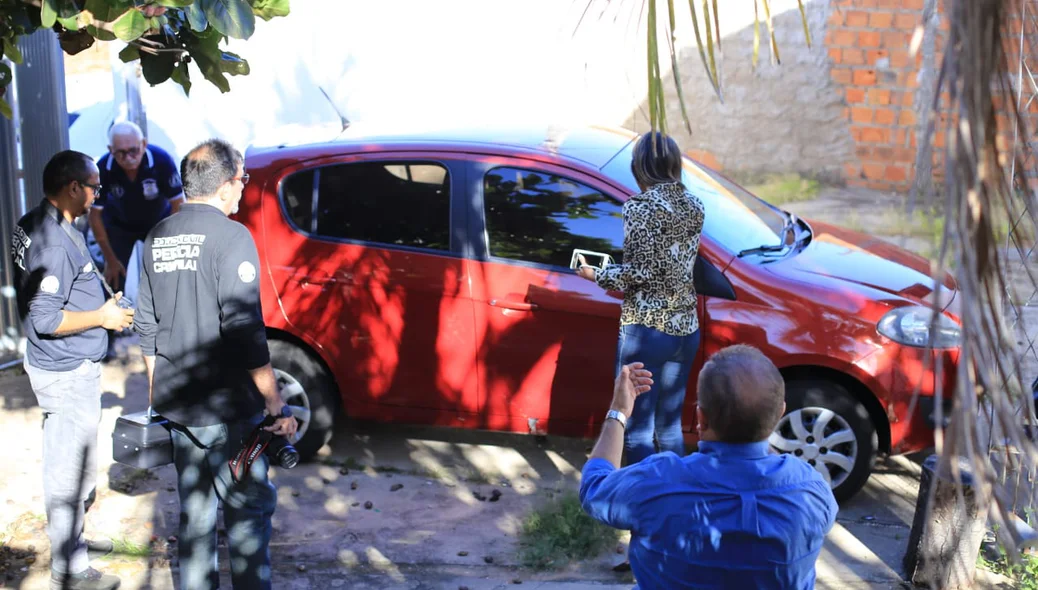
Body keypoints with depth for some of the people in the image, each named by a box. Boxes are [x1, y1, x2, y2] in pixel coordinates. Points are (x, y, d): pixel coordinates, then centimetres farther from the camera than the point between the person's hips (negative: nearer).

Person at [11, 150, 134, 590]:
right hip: (68, 373, -10)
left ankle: (70, 539, 42)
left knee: (64, 464, 24)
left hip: (53, 365, 10)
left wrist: (101, 304, 14)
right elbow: (45, 319, -27)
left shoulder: (31, 226, 7)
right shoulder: (55, 244, -26)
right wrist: (102, 317, -16)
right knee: (72, 469, 0)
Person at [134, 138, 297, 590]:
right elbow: (244, 330, -21)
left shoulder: (159, 237, 8)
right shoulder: (230, 236, -15)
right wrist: (276, 404, -17)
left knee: (194, 510, 17)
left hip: (175, 403, 7)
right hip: (226, 408, -7)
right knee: (248, 509, 4)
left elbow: (147, 325, 14)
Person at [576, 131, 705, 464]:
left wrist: (598, 276, -1)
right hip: (686, 328, 7)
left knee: (638, 429, 3)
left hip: (646, 328, -7)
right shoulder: (694, 206, 8)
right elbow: (677, 266, 12)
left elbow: (641, 271, -16)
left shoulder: (641, 206, -12)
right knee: (670, 426, 18)